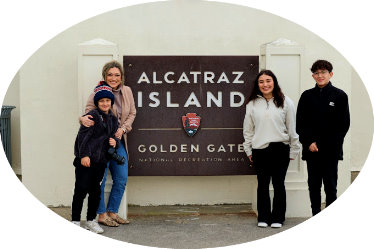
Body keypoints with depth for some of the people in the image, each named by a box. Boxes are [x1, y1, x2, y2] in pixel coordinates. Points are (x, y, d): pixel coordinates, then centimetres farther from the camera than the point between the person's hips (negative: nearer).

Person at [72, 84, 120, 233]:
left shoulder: (113, 120, 16)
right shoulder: (93, 116, -6)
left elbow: (113, 136, 28)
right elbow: (83, 136, -12)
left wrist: (115, 142, 4)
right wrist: (84, 155, -19)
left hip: (100, 160, 7)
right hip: (85, 159, -7)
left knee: (95, 191, 11)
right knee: (81, 190, -4)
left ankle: (91, 221, 23)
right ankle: (75, 221, 4)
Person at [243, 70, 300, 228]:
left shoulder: (285, 103, 2)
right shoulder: (252, 104, 7)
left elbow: (292, 129, 4)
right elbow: (248, 129, 11)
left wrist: (293, 151, 4)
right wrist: (249, 150, 9)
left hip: (280, 149, -1)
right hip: (259, 150, 2)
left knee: (278, 184, 6)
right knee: (262, 185, 8)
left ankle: (278, 218, 18)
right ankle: (263, 217, 20)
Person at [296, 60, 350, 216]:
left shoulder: (340, 96, 3)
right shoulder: (307, 96, 9)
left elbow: (344, 124, 1)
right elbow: (299, 123, 7)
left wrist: (329, 143, -8)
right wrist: (309, 142, -6)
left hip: (331, 150, -2)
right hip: (311, 150, 2)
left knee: (330, 186, -1)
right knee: (313, 185, 6)